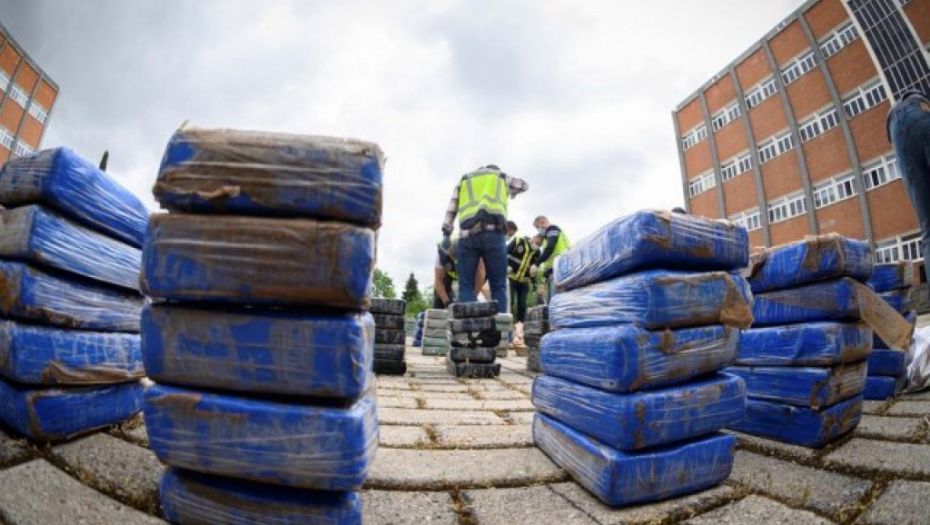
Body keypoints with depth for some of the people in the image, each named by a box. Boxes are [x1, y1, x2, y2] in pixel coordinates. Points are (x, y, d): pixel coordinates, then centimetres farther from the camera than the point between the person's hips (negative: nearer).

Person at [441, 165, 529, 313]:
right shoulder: (502, 177, 28)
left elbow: (451, 209, 19)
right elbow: (524, 185, 46)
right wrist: (513, 192, 65)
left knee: (466, 285, 3)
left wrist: (446, 233, 17)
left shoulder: (464, 179, 29)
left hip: (468, 235, 1)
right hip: (492, 233, -1)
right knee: (498, 286, 4)